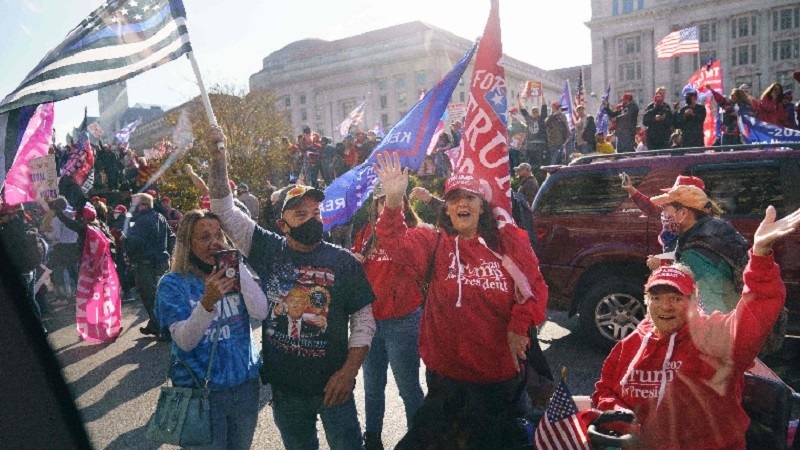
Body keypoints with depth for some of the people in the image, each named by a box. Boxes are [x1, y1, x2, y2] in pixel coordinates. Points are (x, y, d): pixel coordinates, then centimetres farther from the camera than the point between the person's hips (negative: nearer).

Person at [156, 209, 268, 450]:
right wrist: (207, 302, -37)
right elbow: (184, 342, -20)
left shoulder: (236, 274, -1)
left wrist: (238, 265, -21)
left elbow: (260, 313, -15)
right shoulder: (173, 283, -11)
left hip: (245, 382, 4)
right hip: (200, 390, -3)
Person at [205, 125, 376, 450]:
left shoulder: (343, 261, -9)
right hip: (284, 388, 2)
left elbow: (363, 318, -6)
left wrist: (349, 371, -13)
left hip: (332, 386, -2)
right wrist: (218, 157, -13)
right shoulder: (268, 251, -5)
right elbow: (225, 210, -4)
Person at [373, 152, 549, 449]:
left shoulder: (509, 240, -2)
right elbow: (397, 243, -19)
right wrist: (394, 201, -34)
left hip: (501, 371, 1)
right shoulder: (434, 244, -2)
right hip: (446, 371, 0)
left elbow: (535, 287, -1)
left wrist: (519, 326, -14)